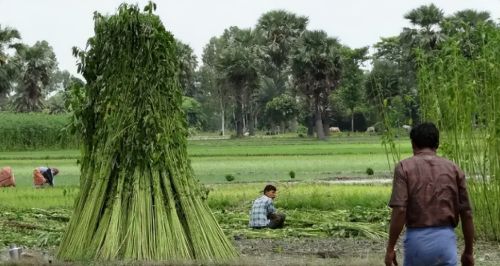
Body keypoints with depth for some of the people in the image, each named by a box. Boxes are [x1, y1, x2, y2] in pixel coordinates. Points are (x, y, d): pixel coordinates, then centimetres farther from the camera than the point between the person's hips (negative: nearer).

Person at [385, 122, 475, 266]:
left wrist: (390, 248, -7)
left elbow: (399, 210, -13)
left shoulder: (404, 167, -3)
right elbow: (466, 213, 5)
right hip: (446, 239, 1)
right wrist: (468, 251, 14)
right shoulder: (454, 169, 6)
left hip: (417, 239, -1)